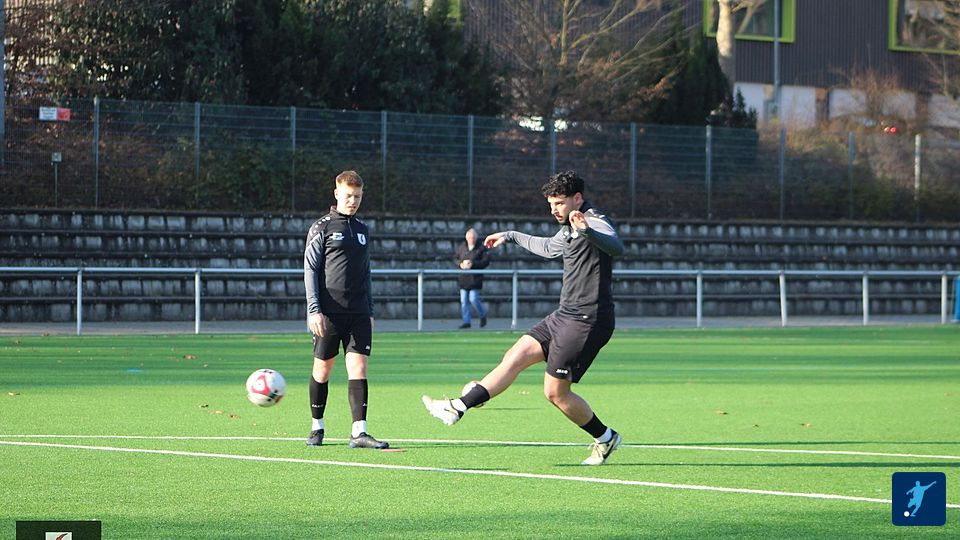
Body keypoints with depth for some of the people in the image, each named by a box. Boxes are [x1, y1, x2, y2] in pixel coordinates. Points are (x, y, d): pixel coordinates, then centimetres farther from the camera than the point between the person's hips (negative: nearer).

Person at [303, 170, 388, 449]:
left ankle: (358, 432, -13)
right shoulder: (322, 228, 1)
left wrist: (370, 311, 18)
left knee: (358, 368, -7)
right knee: (322, 369, 5)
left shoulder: (362, 231, 16)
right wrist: (314, 310, -12)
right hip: (329, 312, -4)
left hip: (358, 314, 4)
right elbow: (310, 270, -3)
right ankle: (317, 427, 20)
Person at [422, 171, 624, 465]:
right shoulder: (569, 229, 16)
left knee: (555, 392, -5)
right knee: (514, 358, 4)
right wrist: (510, 236, 50)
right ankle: (458, 408, 2)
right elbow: (549, 247, 40)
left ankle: (604, 438, 11)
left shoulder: (596, 223, -14)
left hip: (586, 321, -9)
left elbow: (616, 246, -38)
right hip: (564, 316, 9)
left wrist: (587, 232, -57)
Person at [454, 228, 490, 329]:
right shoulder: (461, 248, 10)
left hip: (475, 278, -5)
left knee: (474, 299, -10)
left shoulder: (481, 248, -4)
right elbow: (455, 258, 16)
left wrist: (473, 264, -19)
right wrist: (460, 264, -6)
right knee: (464, 301, 3)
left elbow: (486, 261, -10)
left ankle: (483, 315, 15)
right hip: (463, 278, 5)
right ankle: (466, 321, 11)